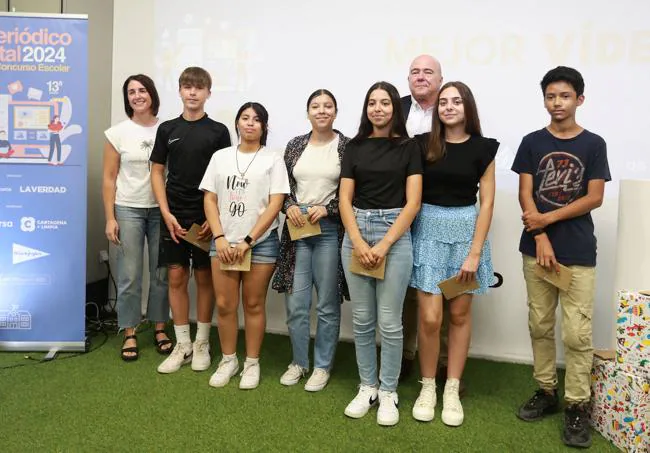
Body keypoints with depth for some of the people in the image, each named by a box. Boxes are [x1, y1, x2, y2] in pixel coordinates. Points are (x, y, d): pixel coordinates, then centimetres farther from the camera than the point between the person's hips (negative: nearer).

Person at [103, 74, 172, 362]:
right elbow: (109, 178, 2)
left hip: (161, 210, 1)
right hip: (128, 210, 0)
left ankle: (160, 329, 22)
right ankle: (130, 335, 15)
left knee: (161, 274, 7)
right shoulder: (118, 133, 0)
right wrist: (110, 218, -4)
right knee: (129, 276, 2)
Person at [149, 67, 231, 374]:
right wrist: (166, 214, -4)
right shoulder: (167, 129, 7)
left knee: (204, 278, 6)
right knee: (176, 277, 4)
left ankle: (202, 343, 19)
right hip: (174, 217, 2)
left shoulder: (218, 131, 1)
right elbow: (157, 172, 7)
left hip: (206, 218, -2)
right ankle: (182, 345, 15)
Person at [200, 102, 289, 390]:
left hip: (261, 242, -2)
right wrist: (219, 238, -6)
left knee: (254, 304, 5)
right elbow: (209, 200, 7)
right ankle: (228, 360, 22)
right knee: (224, 304, 4)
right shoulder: (220, 157, 10)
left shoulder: (273, 159, 1)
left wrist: (248, 241, -11)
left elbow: (275, 204, -6)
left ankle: (252, 363, 19)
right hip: (224, 242, 3)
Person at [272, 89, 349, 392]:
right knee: (295, 303, 6)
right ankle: (299, 361, 25)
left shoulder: (347, 146, -2)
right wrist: (289, 206, -7)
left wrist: (327, 209, -15)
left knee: (327, 304, 6)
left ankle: (322, 366, 21)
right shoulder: (295, 145, 10)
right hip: (297, 229, 3)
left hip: (330, 230, -3)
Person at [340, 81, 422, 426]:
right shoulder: (355, 147, 8)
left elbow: (413, 202, -4)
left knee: (389, 322, 0)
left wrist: (384, 245, -12)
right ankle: (367, 387, 22)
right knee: (362, 319, 8)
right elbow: (344, 199, 4)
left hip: (395, 234, -2)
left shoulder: (408, 148, 2)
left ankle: (388, 392, 15)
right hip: (356, 233, 3)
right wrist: (358, 242, -9)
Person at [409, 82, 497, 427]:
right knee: (429, 317, -4)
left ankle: (452, 390, 20)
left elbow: (486, 202, -1)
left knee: (460, 313, 7)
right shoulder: (423, 144, 2)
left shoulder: (482, 148, 1)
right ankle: (427, 387, 15)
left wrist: (475, 252, -8)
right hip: (429, 230, 0)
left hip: (465, 231, 1)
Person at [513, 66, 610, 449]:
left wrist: (548, 218, -11)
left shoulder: (594, 144, 3)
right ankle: (546, 391, 23)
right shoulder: (532, 143, 6)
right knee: (540, 326, 9)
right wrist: (541, 239, -10)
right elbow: (525, 195, 0)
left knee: (577, 334, -2)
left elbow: (595, 198, -3)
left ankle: (578, 406, 9)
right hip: (537, 247, 2)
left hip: (579, 252, -2)